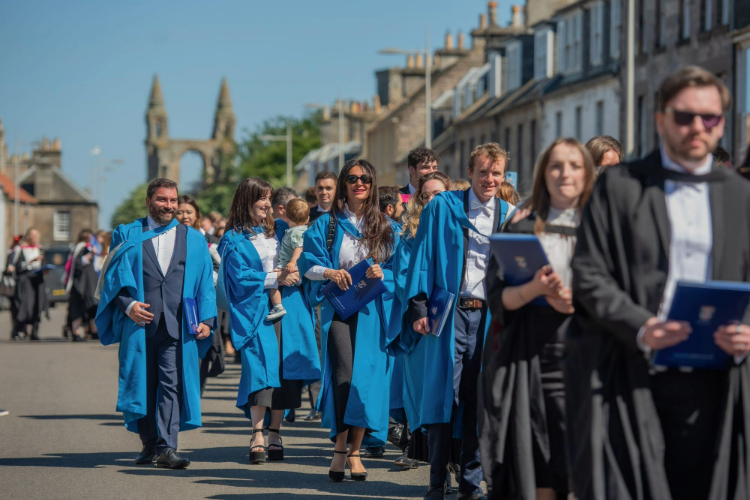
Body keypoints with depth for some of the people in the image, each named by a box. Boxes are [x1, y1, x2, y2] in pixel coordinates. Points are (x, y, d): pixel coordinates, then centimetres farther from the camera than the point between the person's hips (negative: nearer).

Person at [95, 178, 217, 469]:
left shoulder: (194, 240, 14)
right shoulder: (128, 236, 10)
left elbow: (205, 284, 12)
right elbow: (112, 277, 6)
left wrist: (207, 319, 0)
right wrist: (127, 304, -11)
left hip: (178, 323, 0)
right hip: (140, 322, 0)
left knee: (172, 384, -9)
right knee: (142, 384, 4)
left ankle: (166, 448, -13)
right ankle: (149, 443, 17)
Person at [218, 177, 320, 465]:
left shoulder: (279, 230, 17)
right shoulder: (234, 239, 3)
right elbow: (241, 276, -6)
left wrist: (292, 271, -3)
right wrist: (276, 278, -10)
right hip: (256, 310, -4)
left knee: (283, 371, -1)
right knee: (260, 369, -15)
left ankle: (275, 435, 6)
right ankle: (257, 436, -16)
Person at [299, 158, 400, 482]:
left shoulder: (387, 228, 11)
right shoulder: (327, 224, 9)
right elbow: (307, 264, 6)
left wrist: (383, 273, -12)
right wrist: (329, 273, -14)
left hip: (372, 311, 1)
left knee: (367, 377, -4)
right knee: (344, 375, -16)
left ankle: (355, 452, 5)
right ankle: (340, 449, -7)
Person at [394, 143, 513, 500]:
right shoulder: (442, 207, 4)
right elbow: (422, 257, 2)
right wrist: (418, 307, -7)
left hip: (490, 316, 2)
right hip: (449, 312, -2)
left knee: (480, 401, 3)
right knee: (442, 393, -6)